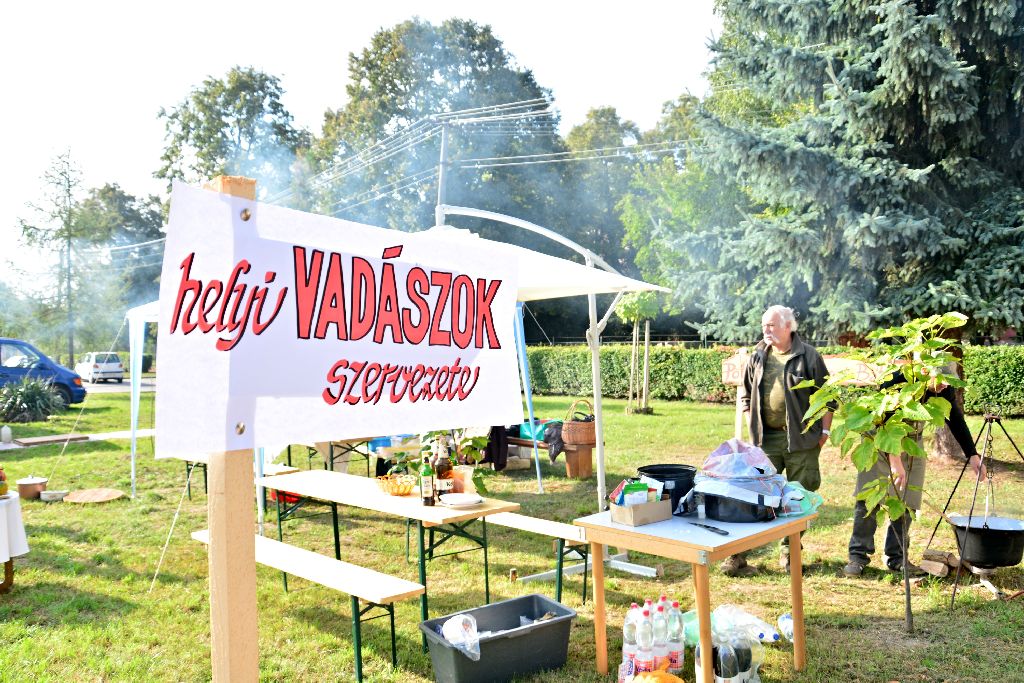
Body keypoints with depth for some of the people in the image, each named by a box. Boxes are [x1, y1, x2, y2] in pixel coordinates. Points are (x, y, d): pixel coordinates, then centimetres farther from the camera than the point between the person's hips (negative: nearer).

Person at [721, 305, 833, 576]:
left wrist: (824, 430, 0)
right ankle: (736, 555, 1)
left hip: (801, 439, -1)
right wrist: (751, 428, 8)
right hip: (765, 439, 2)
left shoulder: (808, 356, -2)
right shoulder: (757, 357, 7)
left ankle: (789, 553, 23)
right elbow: (745, 396, 16)